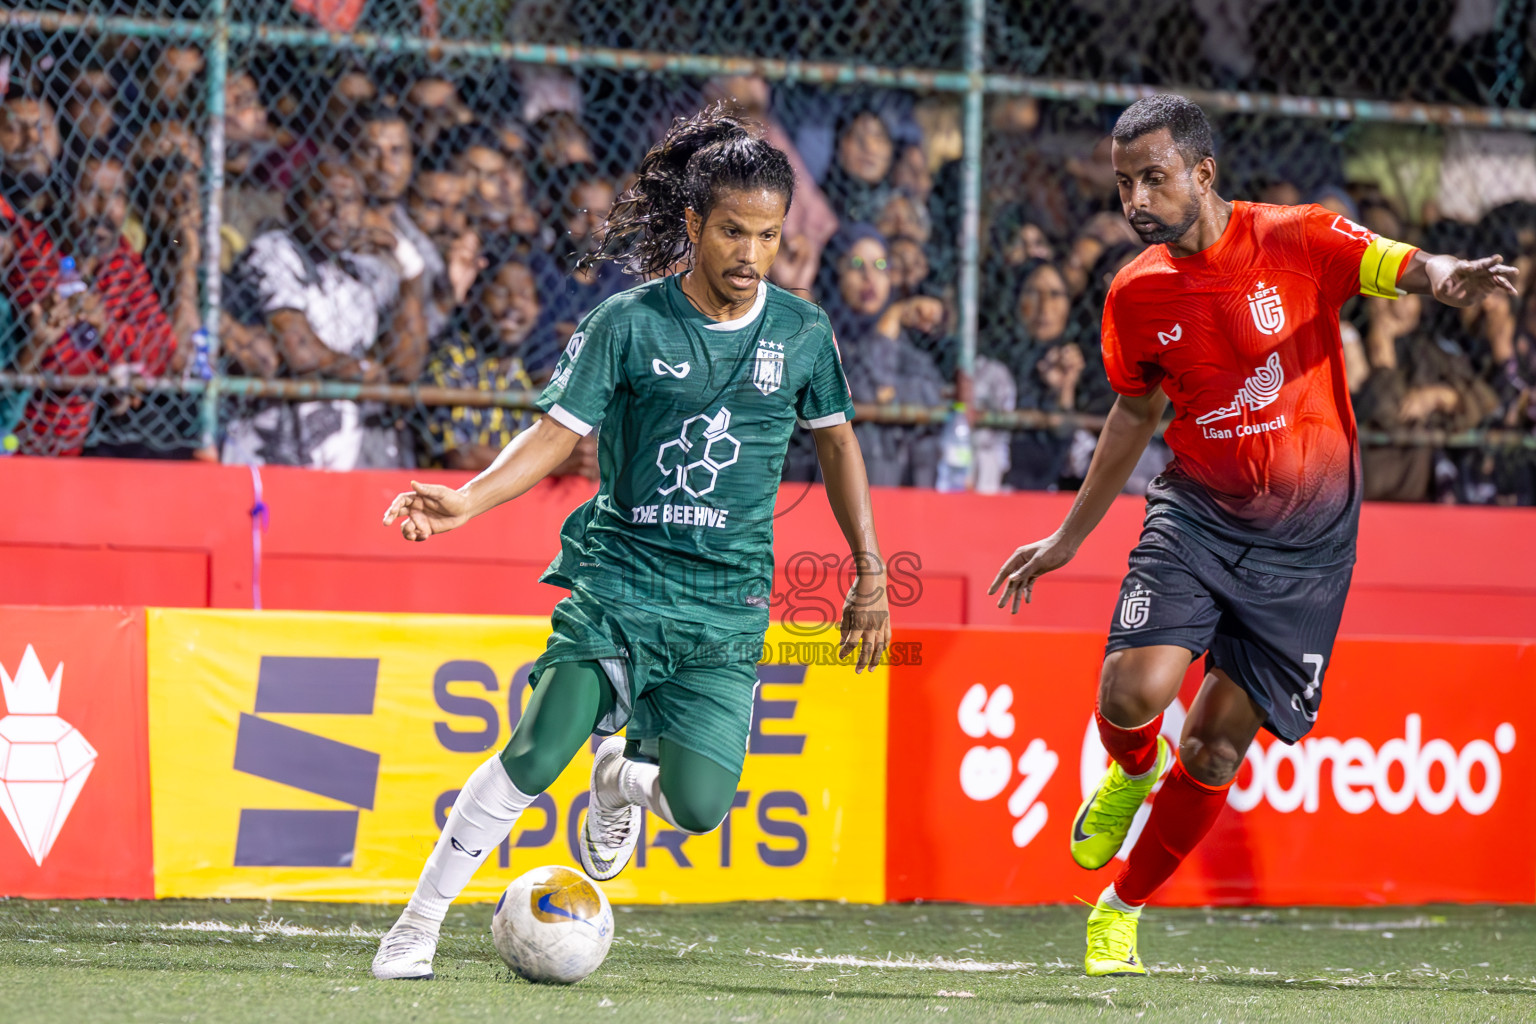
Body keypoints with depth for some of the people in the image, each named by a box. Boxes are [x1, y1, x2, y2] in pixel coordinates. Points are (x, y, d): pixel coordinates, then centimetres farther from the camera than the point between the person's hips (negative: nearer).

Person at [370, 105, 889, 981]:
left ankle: (628, 775, 25)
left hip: (728, 603, 2)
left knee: (698, 805, -13)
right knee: (537, 752, -20)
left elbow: (836, 439, 18)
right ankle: (418, 926, -7)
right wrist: (469, 499, -24)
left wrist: (871, 573, 19)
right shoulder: (629, 323, -5)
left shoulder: (803, 333, 3)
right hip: (618, 574, -2)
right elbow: (558, 431, -7)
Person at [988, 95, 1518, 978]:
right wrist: (1069, 537, 21)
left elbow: (1409, 269, -23)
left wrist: (1449, 277, -49)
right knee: (1135, 692, -21)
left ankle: (1123, 910, 22)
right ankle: (1133, 774, 17)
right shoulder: (1136, 295, 0)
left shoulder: (1299, 241, -11)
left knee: (1216, 749, 1)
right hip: (1197, 514, 2)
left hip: (1307, 540, -2)